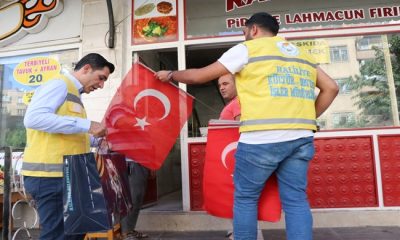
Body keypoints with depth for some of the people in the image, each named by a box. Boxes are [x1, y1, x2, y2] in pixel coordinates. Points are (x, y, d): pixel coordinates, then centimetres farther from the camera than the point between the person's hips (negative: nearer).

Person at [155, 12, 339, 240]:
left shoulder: (247, 49, 5)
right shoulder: (303, 54, 23)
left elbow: (199, 76, 7)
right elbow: (331, 88, 20)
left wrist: (171, 74, 23)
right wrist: (307, 119, 20)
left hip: (262, 138, -5)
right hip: (301, 139, 6)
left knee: (245, 197, 9)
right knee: (296, 200, 9)